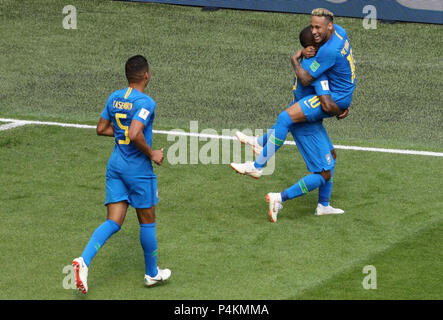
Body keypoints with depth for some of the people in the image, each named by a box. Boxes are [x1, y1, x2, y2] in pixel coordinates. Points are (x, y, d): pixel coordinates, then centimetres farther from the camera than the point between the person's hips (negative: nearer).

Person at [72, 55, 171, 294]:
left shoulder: (114, 98, 6)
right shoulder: (145, 102, -17)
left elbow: (101, 128, 14)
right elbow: (135, 135, -28)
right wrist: (152, 154, -14)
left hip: (115, 165, 7)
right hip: (138, 168, -7)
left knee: (113, 222, 4)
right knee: (147, 221, 10)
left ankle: (84, 260, -17)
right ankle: (152, 273, 23)